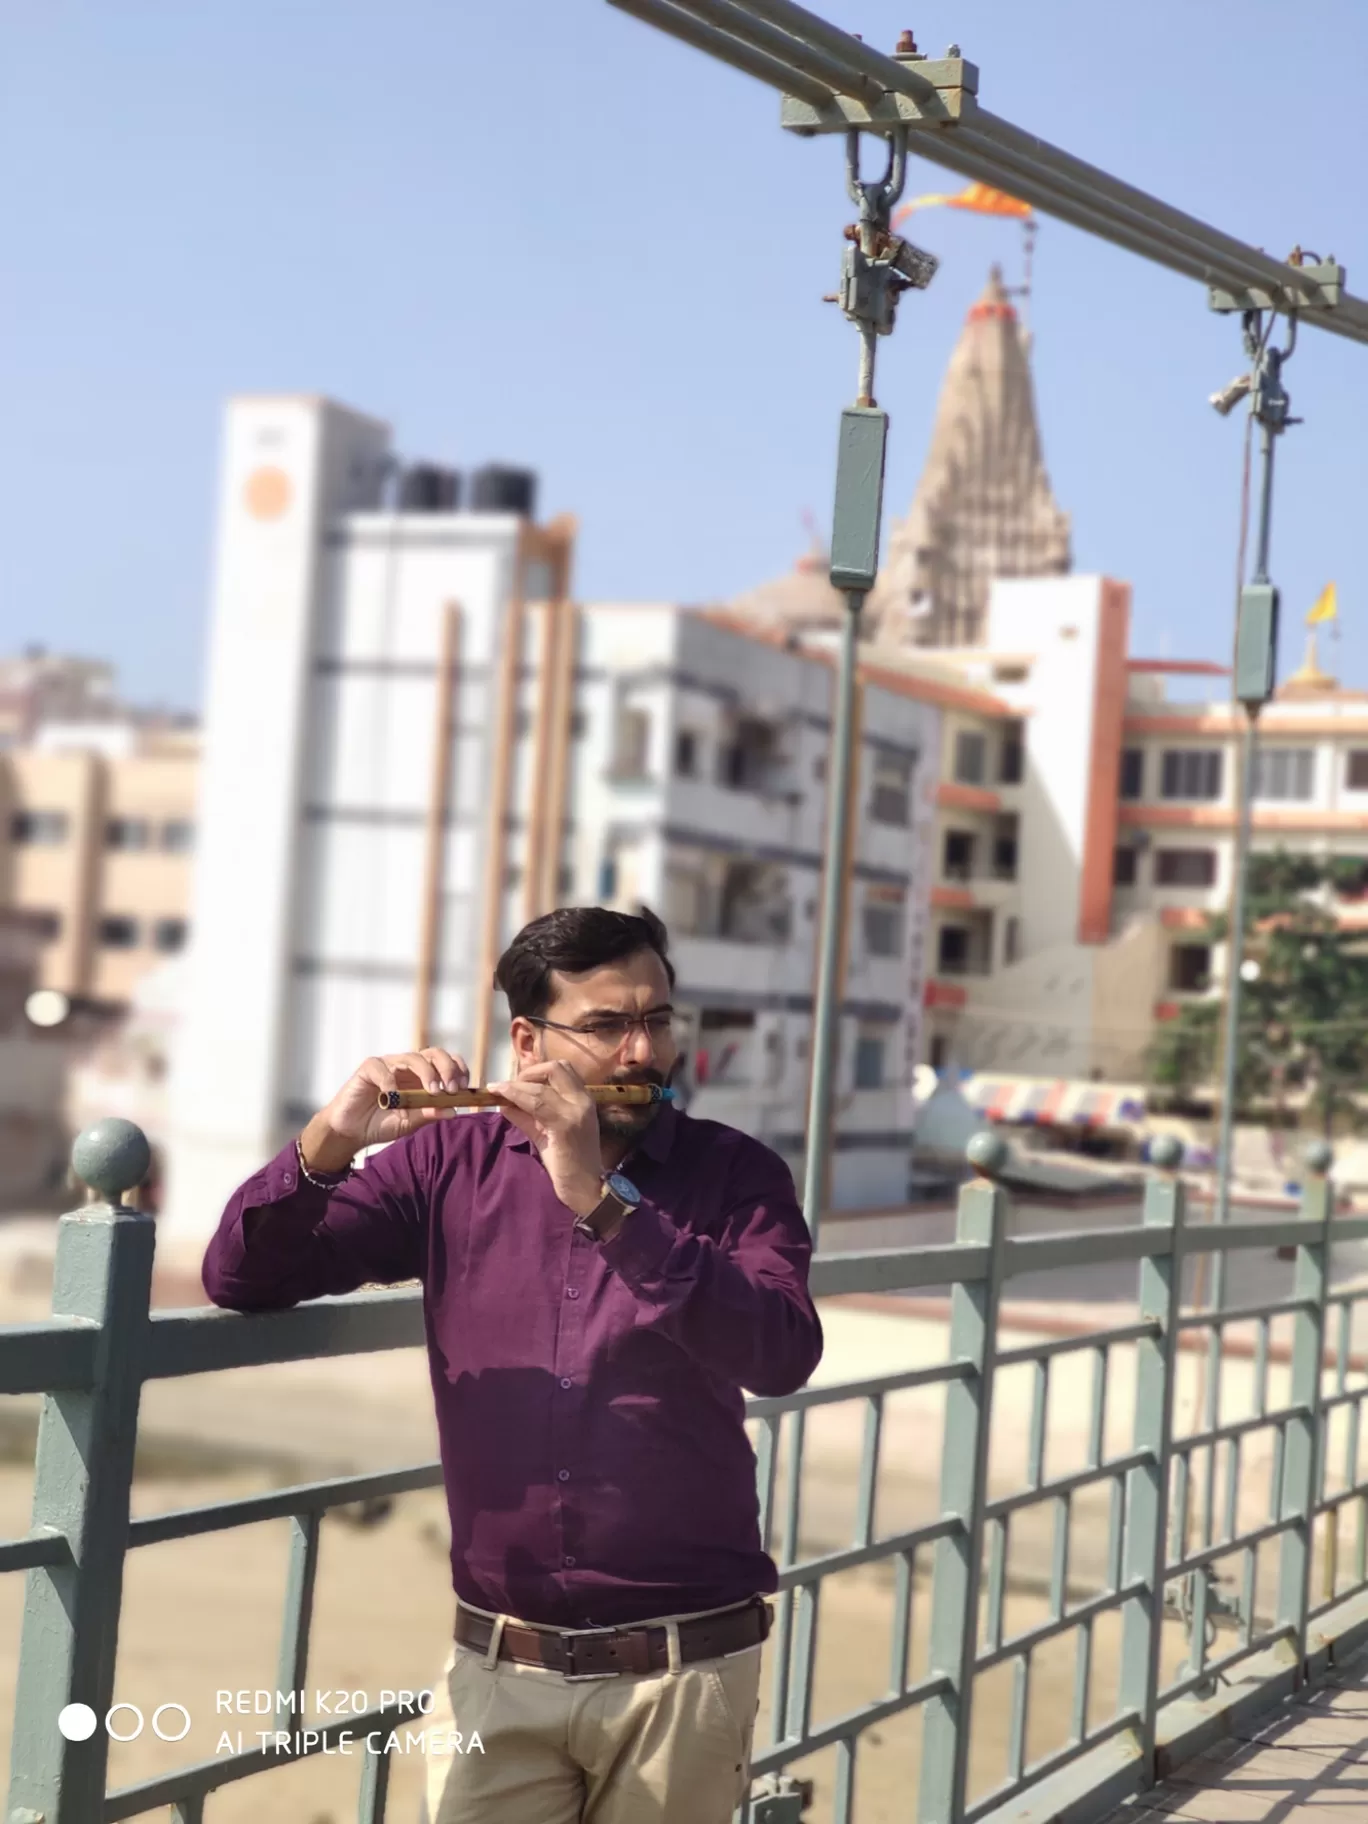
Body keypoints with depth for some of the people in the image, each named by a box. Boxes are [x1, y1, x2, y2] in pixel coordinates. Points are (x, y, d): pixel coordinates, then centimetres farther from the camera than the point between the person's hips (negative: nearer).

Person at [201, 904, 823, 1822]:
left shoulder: (734, 1175, -4)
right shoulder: (451, 1161, 1)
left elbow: (783, 1356, -21)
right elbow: (242, 1279, -3)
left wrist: (600, 1200, -28)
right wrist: (330, 1141, -22)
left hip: (683, 1676, -1)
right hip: (497, 1672, 1)